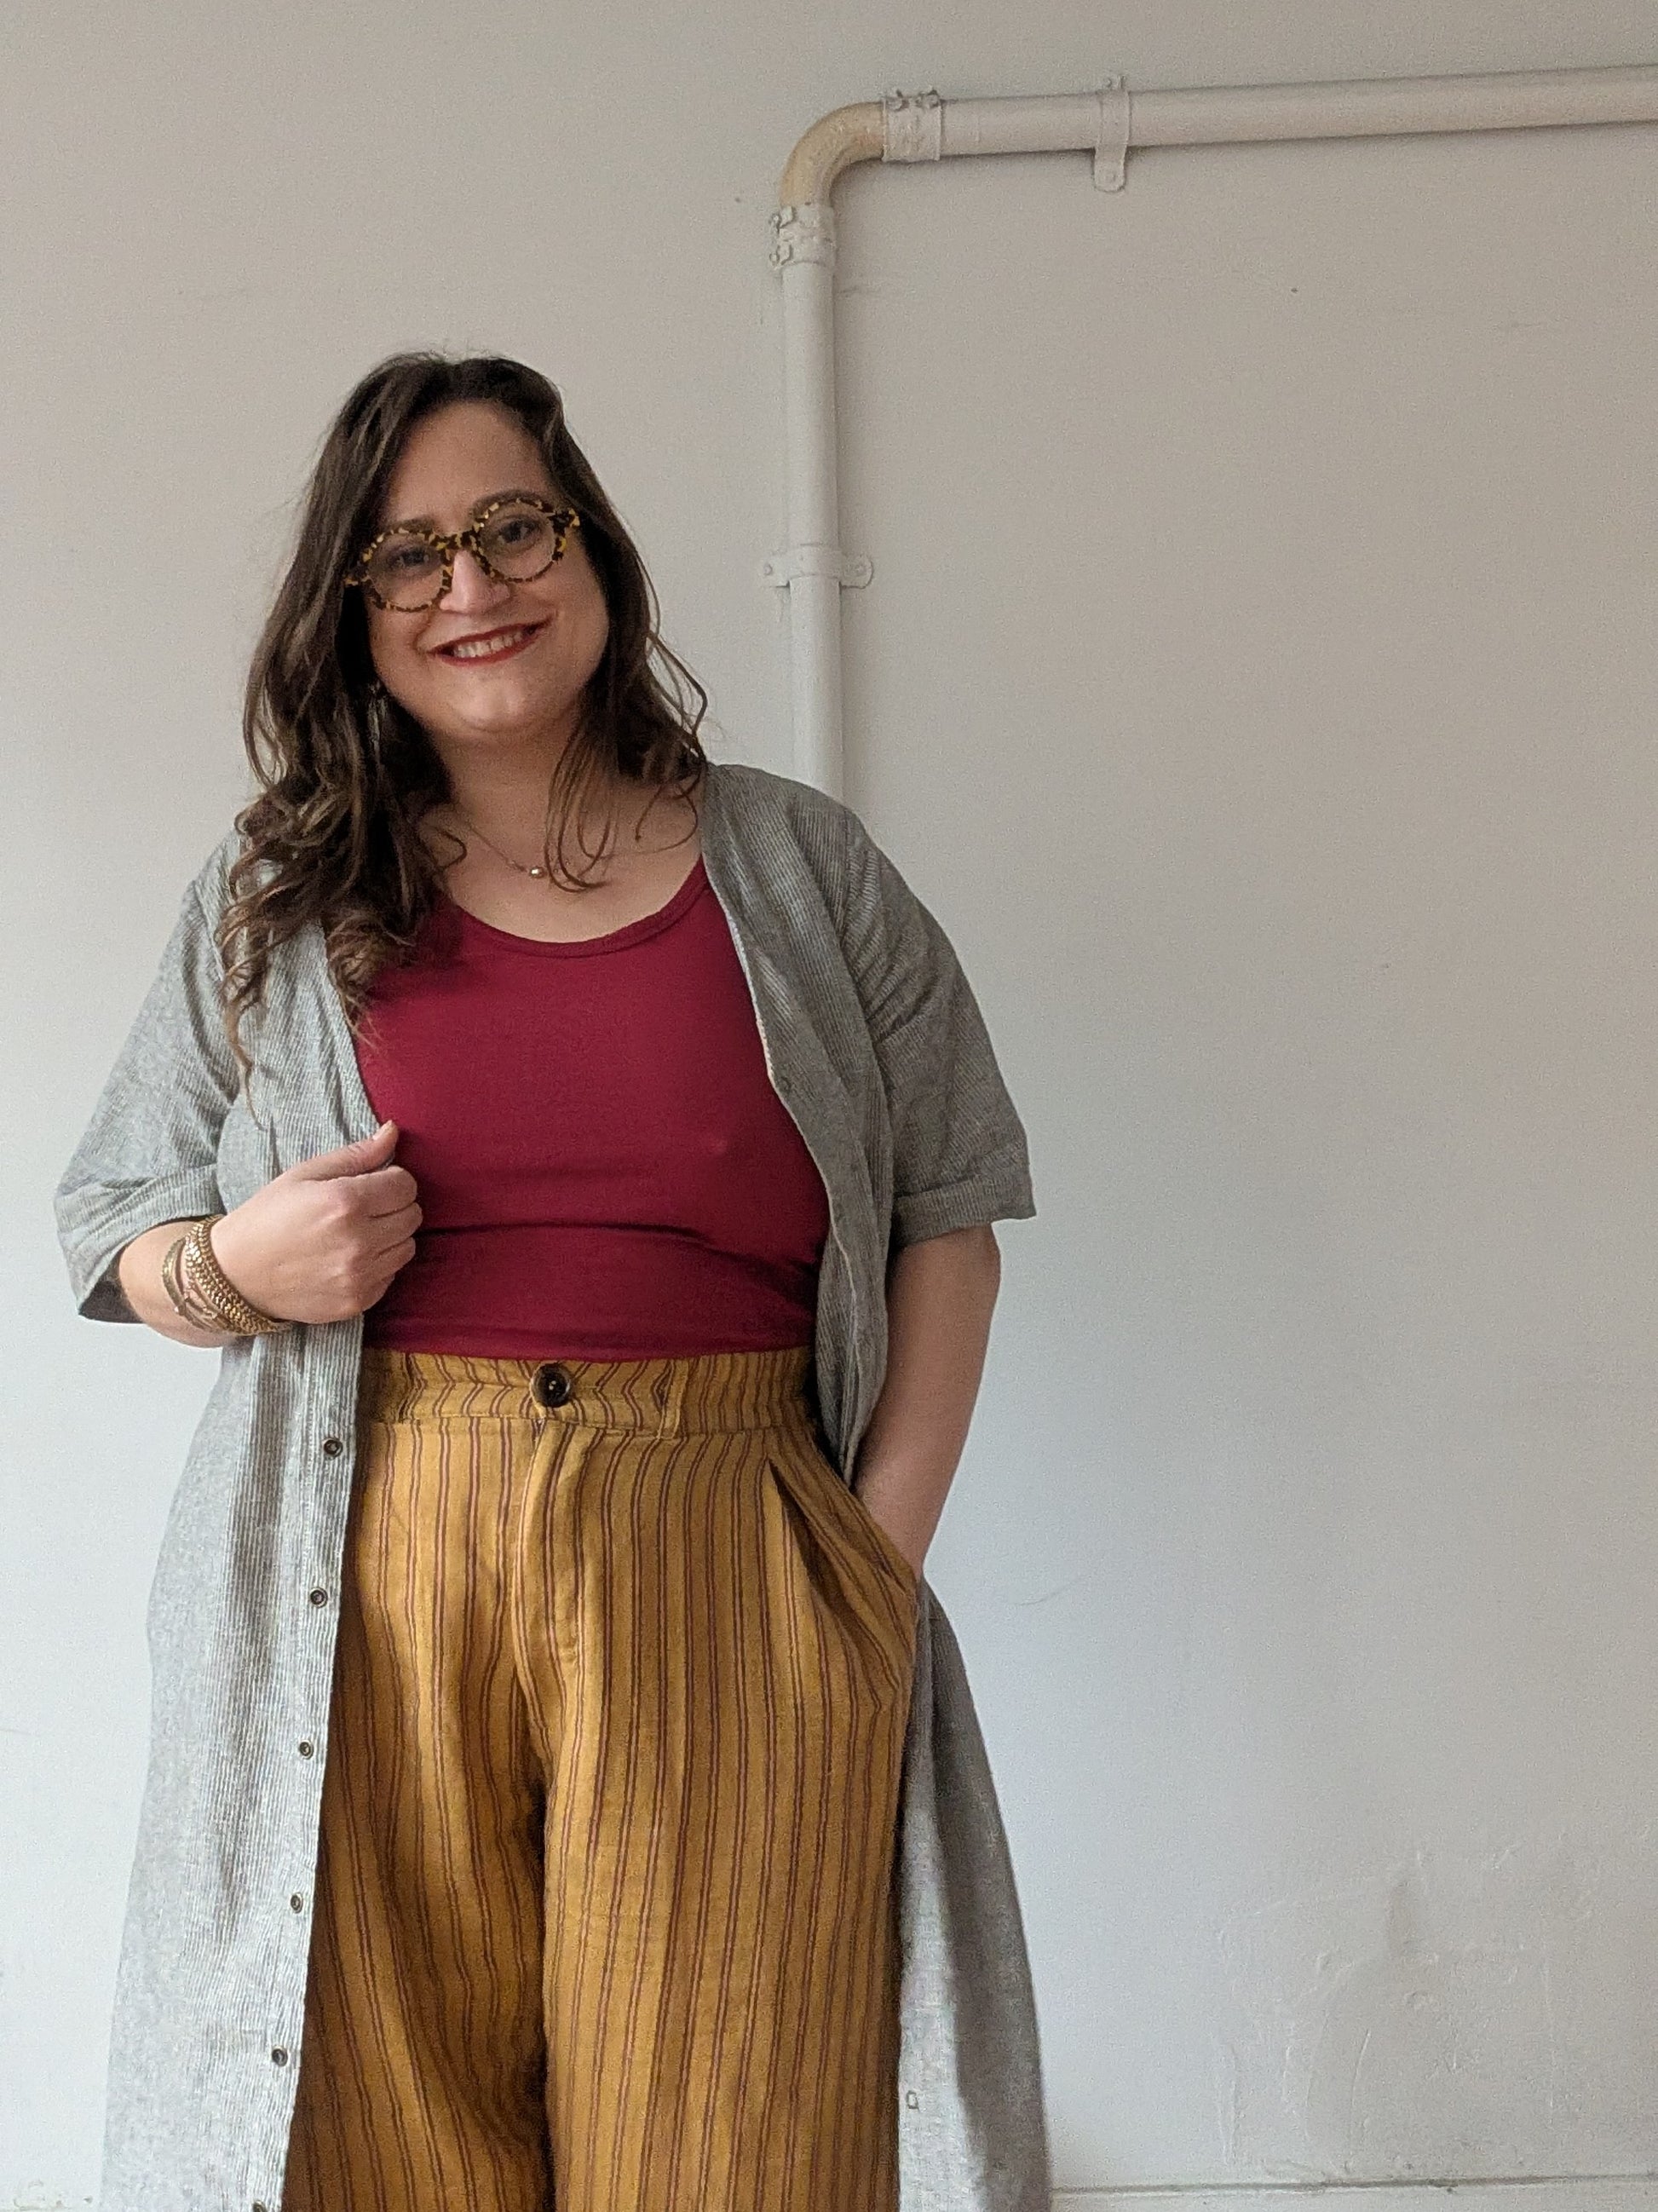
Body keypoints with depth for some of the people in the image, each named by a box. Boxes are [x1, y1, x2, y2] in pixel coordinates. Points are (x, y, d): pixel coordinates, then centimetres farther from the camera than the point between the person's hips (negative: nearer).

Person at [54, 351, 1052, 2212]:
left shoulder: (801, 868, 9)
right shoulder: (272, 900, 11)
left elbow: (945, 1208, 9)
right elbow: (110, 1223, 15)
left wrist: (889, 1545, -1)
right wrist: (238, 1271, -8)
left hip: (733, 1575, 0)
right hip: (372, 1585, 1)